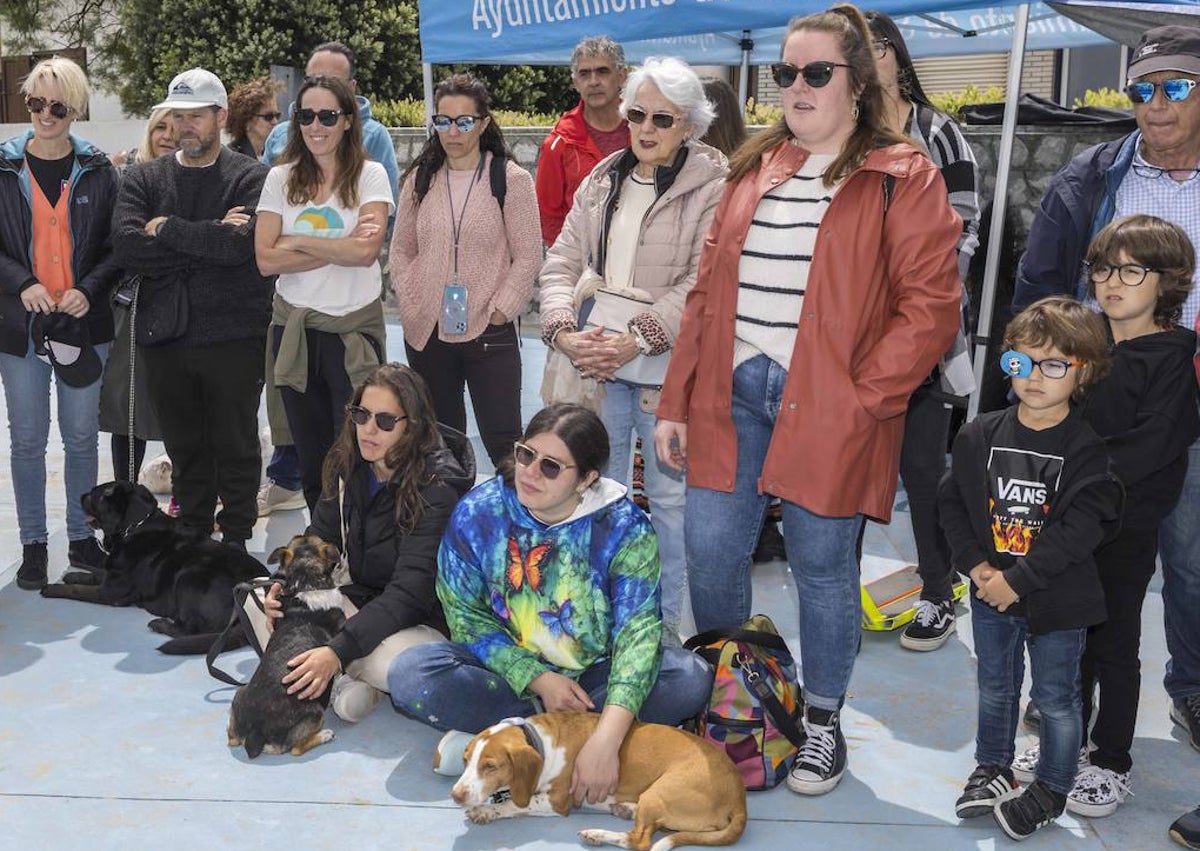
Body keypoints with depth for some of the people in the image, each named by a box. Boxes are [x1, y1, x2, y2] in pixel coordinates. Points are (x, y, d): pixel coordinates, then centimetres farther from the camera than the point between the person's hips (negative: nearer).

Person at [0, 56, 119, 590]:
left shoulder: (97, 171, 1)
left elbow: (116, 246, 2)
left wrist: (88, 290, -13)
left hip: (83, 322, 0)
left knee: (82, 436, 9)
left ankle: (81, 537, 23)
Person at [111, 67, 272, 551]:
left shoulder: (251, 178, -1)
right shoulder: (144, 179, 8)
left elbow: (243, 243, -20)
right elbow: (125, 246, -9)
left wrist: (167, 228, -10)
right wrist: (207, 242, -14)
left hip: (234, 335, -3)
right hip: (166, 337, 3)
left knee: (235, 445, 7)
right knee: (184, 447, 14)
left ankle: (236, 538, 21)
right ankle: (193, 534, 28)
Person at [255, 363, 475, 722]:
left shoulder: (436, 487, -24)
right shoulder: (347, 464, -3)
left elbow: (410, 592, -29)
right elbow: (319, 538, 6)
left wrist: (338, 651, -39)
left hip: (420, 621, -6)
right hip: (360, 600, 6)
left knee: (398, 666, -38)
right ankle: (341, 680, -20)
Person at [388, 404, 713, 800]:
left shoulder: (624, 527, -17)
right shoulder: (476, 513, -11)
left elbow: (638, 629, -26)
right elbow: (466, 615, -7)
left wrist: (606, 740, -40)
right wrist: (537, 679, -21)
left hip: (594, 674, 0)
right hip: (511, 672, 1)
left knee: (691, 678, -28)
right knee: (409, 674, -25)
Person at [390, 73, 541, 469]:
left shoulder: (511, 179, -4)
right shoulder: (420, 179, 8)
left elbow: (527, 257, -5)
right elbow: (401, 249, 14)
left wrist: (498, 312, -10)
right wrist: (410, 303, 3)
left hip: (489, 333, -4)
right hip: (427, 333, 4)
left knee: (503, 442, -7)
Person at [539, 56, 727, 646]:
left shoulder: (712, 188, -6)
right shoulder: (602, 182, 12)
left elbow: (702, 283, -16)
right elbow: (561, 263, 9)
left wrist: (637, 341, -21)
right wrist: (563, 332, -8)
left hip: (666, 368, -5)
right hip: (592, 364, 5)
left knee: (669, 498, 7)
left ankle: (664, 619, 23)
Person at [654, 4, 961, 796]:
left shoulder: (901, 178, -2)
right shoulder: (753, 171, 13)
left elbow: (932, 306, -8)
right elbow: (708, 292, 13)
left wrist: (861, 396, -15)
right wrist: (676, 401, 10)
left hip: (829, 410, -4)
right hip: (732, 396, 5)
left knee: (823, 567, 7)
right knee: (711, 554, 8)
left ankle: (823, 721, 28)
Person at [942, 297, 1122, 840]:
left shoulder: (1085, 449, -15)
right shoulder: (980, 436, -4)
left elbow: (1081, 529, -20)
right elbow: (952, 501, 0)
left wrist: (1017, 580, -22)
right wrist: (976, 564, -12)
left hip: (1058, 601, -3)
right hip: (990, 594, 4)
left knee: (1055, 698, 12)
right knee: (995, 688, 20)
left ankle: (1051, 789, 32)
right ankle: (993, 769, 41)